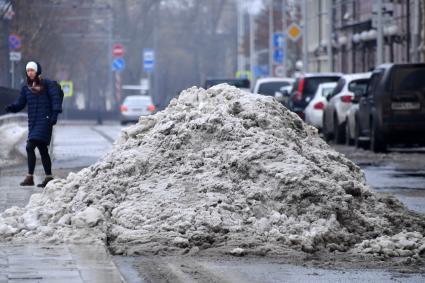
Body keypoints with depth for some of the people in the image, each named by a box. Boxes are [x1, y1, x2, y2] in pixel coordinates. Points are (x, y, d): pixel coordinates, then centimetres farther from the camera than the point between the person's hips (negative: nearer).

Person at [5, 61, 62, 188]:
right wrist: (11, 107, -9)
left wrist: (55, 114, -18)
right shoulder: (26, 87, 13)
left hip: (45, 120, -6)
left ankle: (30, 177, -16)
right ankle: (49, 177, 16)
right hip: (33, 122, 6)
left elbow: (55, 98, -8)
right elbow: (20, 103, 11)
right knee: (42, 150, 10)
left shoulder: (47, 84, -3)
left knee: (30, 147, -17)